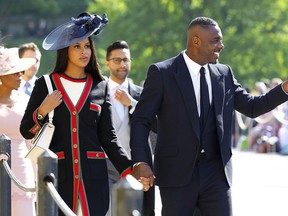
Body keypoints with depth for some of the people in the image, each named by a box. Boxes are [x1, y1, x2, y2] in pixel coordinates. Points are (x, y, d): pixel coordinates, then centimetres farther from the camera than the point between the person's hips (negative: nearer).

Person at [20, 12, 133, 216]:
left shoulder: (100, 87, 9)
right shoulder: (45, 85, 5)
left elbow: (108, 138, 7)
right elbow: (26, 132, 7)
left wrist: (129, 170, -5)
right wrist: (42, 112, -11)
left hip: (93, 175, 1)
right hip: (57, 174, -1)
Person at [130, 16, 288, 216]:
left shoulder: (224, 74, 9)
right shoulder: (162, 73, -4)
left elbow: (251, 107, 11)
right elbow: (141, 119, -5)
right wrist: (140, 162, -17)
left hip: (216, 171, 4)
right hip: (178, 173, -4)